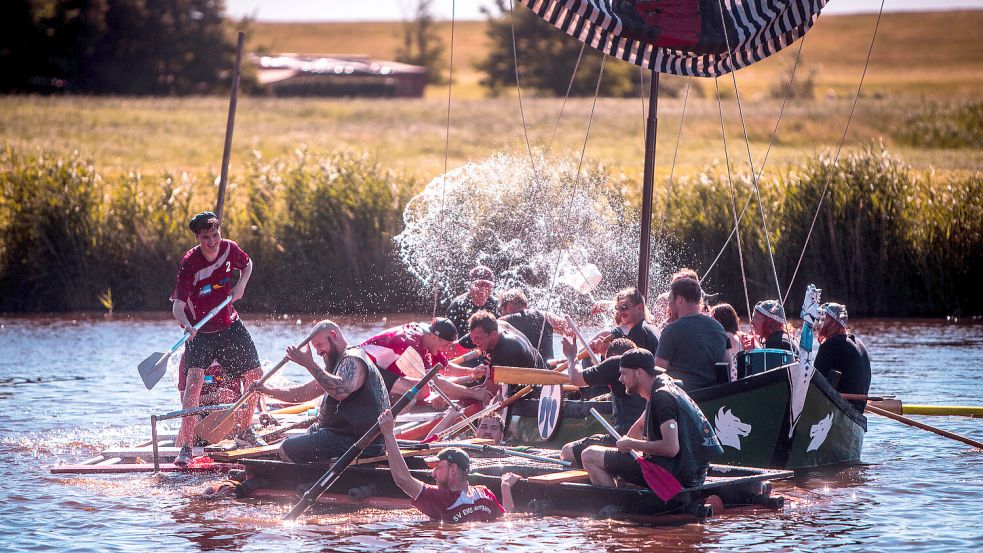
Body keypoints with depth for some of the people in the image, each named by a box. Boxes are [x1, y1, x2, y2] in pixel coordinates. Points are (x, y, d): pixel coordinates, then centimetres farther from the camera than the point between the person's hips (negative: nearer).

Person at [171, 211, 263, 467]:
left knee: (255, 375, 9)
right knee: (195, 380, -23)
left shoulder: (229, 249, -8)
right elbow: (178, 305, -27)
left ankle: (245, 431, 31)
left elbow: (247, 264, 17)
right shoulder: (190, 263, -22)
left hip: (230, 326, 5)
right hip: (200, 331, -5)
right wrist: (186, 324, -48)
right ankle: (185, 446, -23)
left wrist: (241, 284, -4)